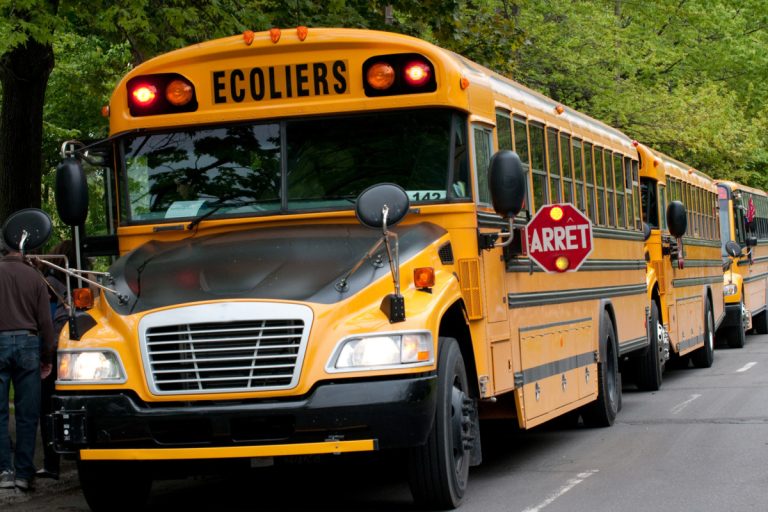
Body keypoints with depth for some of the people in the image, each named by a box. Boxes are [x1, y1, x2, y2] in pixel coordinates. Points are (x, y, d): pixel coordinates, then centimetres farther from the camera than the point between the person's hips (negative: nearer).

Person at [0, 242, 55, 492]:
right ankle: (24, 473, 6)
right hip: (27, 343, 1)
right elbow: (45, 322, 3)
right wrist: (47, 357, 10)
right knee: (27, 413, 6)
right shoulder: (34, 277, 3)